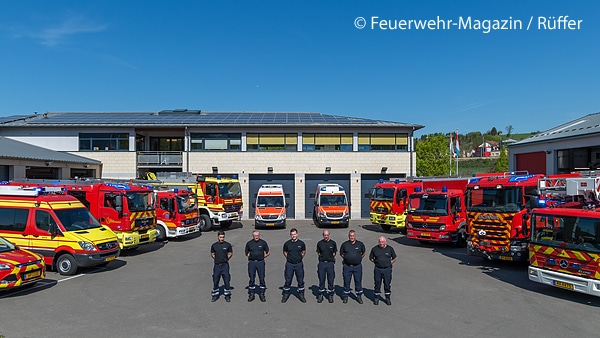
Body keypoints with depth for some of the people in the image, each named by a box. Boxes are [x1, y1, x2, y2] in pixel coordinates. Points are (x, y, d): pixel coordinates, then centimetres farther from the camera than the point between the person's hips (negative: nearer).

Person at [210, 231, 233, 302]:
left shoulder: (227, 245, -2)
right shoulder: (214, 245, 2)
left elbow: (231, 253, 10)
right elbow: (212, 254, 15)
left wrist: (226, 259, 3)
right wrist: (217, 259, 5)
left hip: (225, 265, -1)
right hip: (217, 265, 1)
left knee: (227, 281, 2)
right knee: (215, 281, 7)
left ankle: (227, 295, 14)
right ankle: (215, 295, 21)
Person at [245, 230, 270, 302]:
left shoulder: (263, 242, 2)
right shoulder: (249, 243, 5)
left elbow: (268, 253, 9)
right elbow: (246, 253, 15)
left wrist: (263, 256, 1)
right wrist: (250, 256, 4)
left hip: (260, 262, -1)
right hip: (252, 262, 1)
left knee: (262, 279, 1)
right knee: (251, 279, 4)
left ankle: (261, 294, 13)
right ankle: (251, 294, 14)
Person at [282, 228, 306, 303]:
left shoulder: (301, 243, -1)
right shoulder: (287, 243, -2)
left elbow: (304, 252, 15)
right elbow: (284, 252, 14)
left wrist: (300, 258, 8)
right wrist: (288, 258, 8)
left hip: (299, 264, 0)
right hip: (289, 264, 0)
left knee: (300, 280, 7)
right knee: (288, 280, 5)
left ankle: (301, 294, 20)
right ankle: (285, 294, 18)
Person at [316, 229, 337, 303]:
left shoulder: (333, 243, 4)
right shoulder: (319, 243, 5)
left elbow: (334, 253, 11)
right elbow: (318, 253, 13)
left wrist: (330, 257, 0)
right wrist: (322, 257, 0)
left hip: (330, 263, 0)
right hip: (322, 263, 0)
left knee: (331, 280, 3)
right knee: (321, 280, 4)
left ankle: (330, 295, 16)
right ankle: (320, 295, 14)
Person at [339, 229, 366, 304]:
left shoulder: (360, 244, 2)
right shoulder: (344, 244, 0)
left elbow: (363, 253, 15)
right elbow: (341, 253, 13)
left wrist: (359, 259, 8)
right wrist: (346, 258, 6)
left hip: (357, 266, 0)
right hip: (347, 266, 0)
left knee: (358, 281, 6)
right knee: (346, 281, 6)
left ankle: (359, 296, 20)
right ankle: (346, 296, 19)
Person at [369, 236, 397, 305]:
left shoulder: (390, 249, 1)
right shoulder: (375, 249, 0)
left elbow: (394, 258, 11)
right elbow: (370, 258, 11)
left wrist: (389, 263, 2)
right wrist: (376, 262, 2)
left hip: (387, 269, 0)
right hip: (378, 269, 0)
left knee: (387, 284, 6)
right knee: (377, 284, 6)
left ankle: (387, 298, 21)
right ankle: (376, 298, 19)